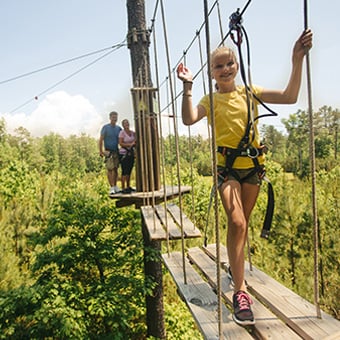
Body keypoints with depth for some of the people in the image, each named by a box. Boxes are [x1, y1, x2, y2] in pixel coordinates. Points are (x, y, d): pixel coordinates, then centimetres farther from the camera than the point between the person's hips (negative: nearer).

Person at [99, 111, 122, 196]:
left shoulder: (118, 128, 10)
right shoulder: (105, 127, -2)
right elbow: (101, 140, -4)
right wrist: (100, 151, -12)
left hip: (117, 151, 4)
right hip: (108, 151, -4)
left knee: (115, 169, 7)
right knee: (110, 169, -8)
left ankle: (115, 186, 15)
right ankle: (111, 187, -7)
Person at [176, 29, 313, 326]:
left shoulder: (251, 92, 6)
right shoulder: (211, 100, 0)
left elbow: (289, 97, -2)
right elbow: (189, 119, -18)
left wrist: (297, 60, -8)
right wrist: (188, 85, -21)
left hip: (253, 163, 4)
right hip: (227, 165, -3)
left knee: (243, 223, 15)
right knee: (236, 223, -17)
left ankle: (237, 266, 37)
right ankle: (240, 292, -12)